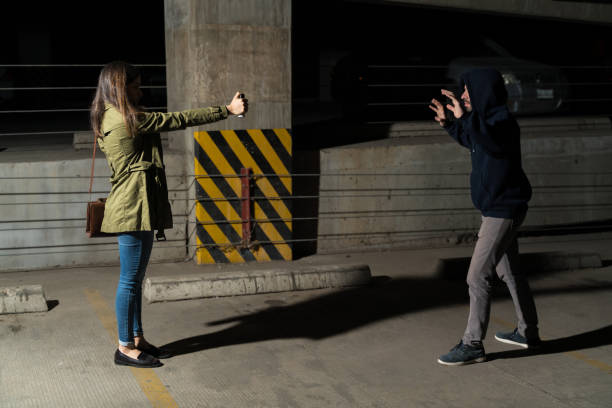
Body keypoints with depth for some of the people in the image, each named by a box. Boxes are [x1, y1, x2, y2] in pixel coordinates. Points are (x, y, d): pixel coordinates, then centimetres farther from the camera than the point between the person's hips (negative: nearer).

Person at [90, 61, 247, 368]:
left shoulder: (109, 119, 16)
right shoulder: (126, 119, -15)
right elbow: (179, 120, -12)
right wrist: (227, 110, -7)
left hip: (131, 207, 11)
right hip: (133, 208, -11)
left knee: (135, 279, 15)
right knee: (130, 280, -2)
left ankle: (137, 339, 25)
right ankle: (125, 348, 7)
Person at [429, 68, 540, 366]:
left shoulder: (503, 120, -19)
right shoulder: (488, 118, 10)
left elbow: (489, 142, -42)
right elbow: (472, 142, 30)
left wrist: (464, 116, -42)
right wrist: (448, 124, 22)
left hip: (503, 211, -10)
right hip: (497, 209, 10)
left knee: (478, 276, -9)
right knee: (509, 272, 20)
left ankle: (472, 344, -2)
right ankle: (528, 332, 33)